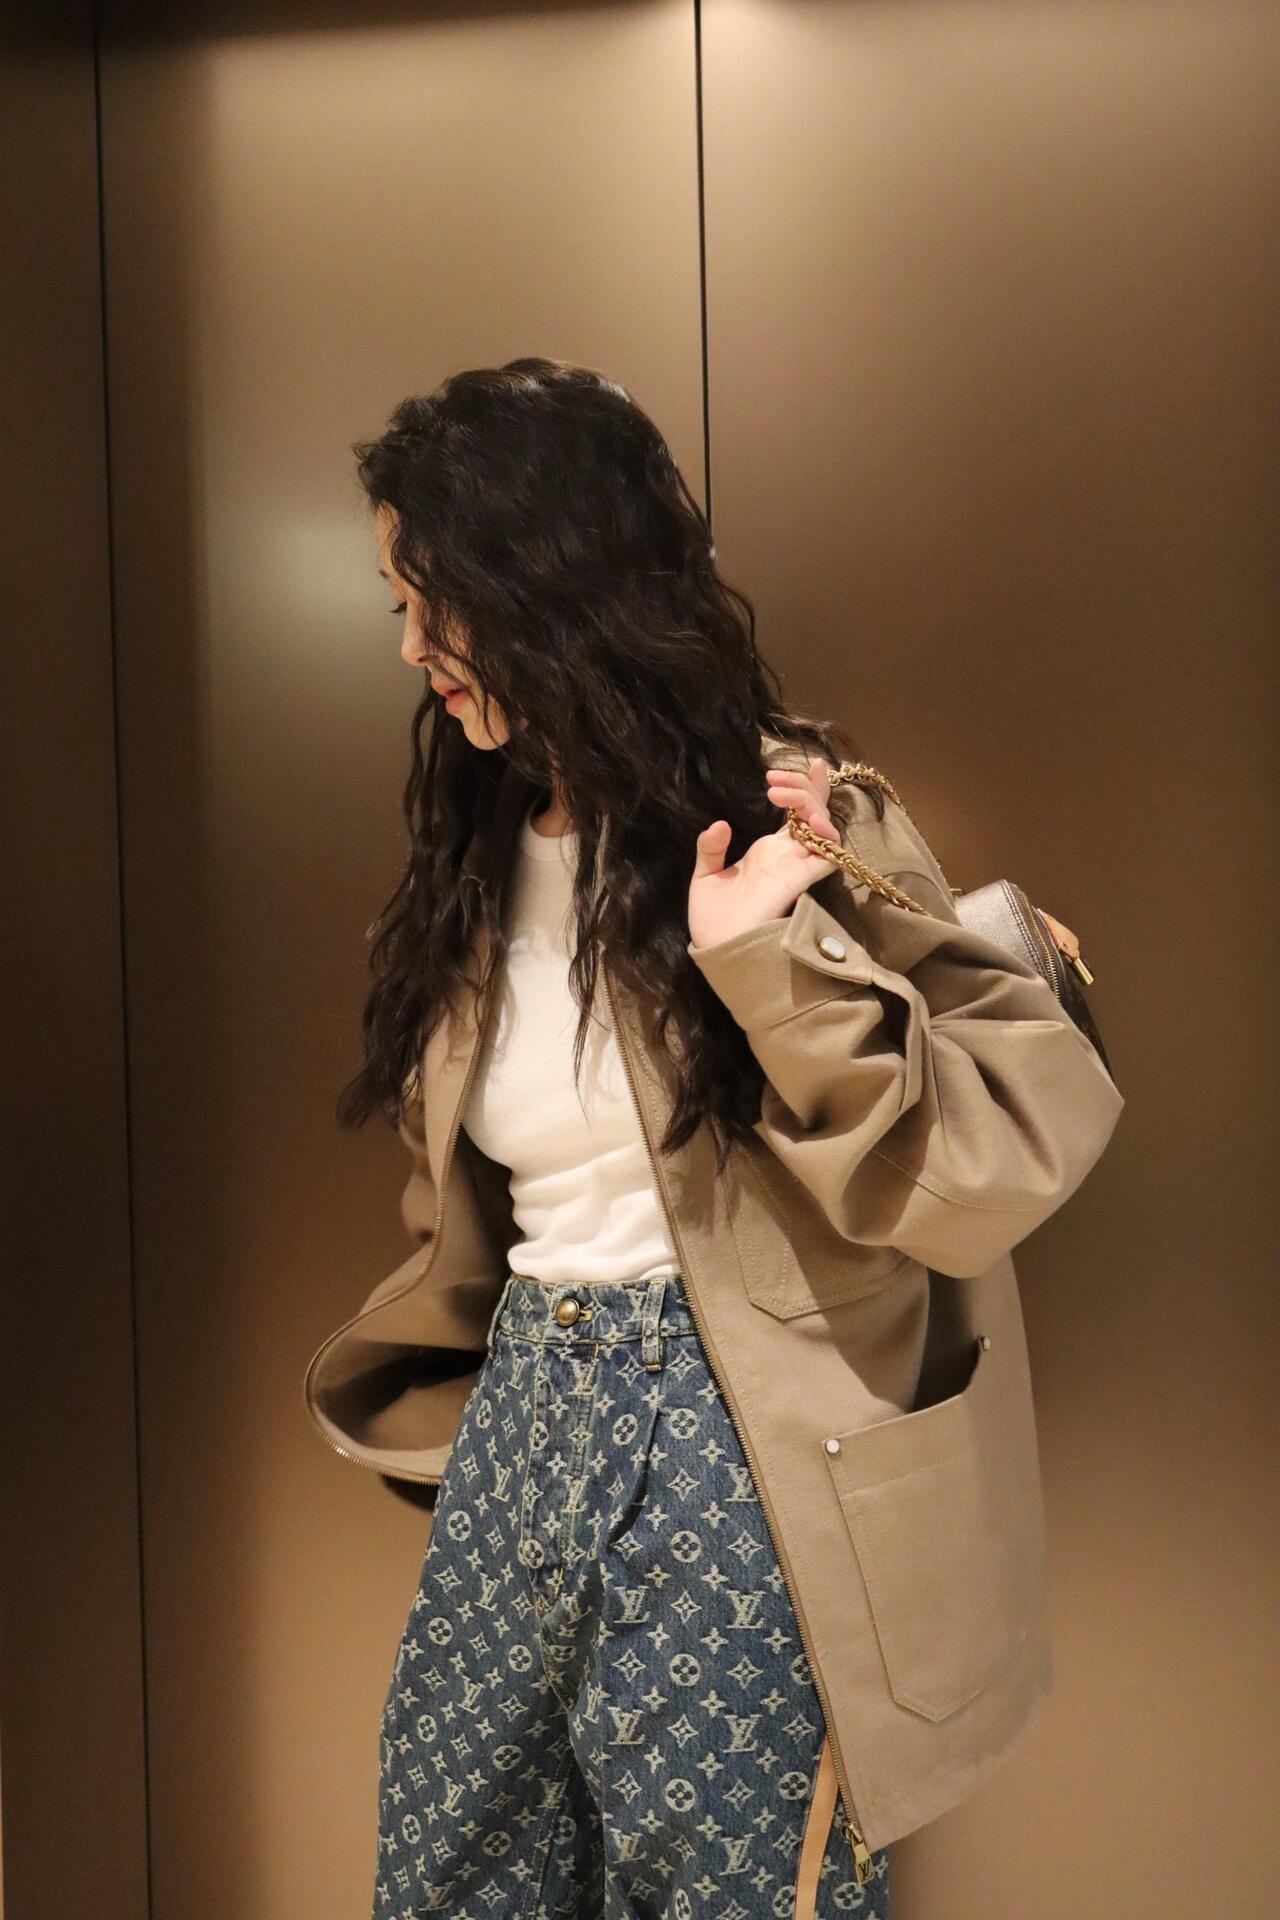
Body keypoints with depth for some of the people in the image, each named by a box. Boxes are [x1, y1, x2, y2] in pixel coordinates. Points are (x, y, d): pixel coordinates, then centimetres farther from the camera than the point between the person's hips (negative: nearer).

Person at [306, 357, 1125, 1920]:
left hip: (725, 1446, -6)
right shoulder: (480, 850, 9)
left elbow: (1005, 1155, -17)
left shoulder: (789, 810, -10)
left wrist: (769, 954, -24)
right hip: (521, 1431, 6)